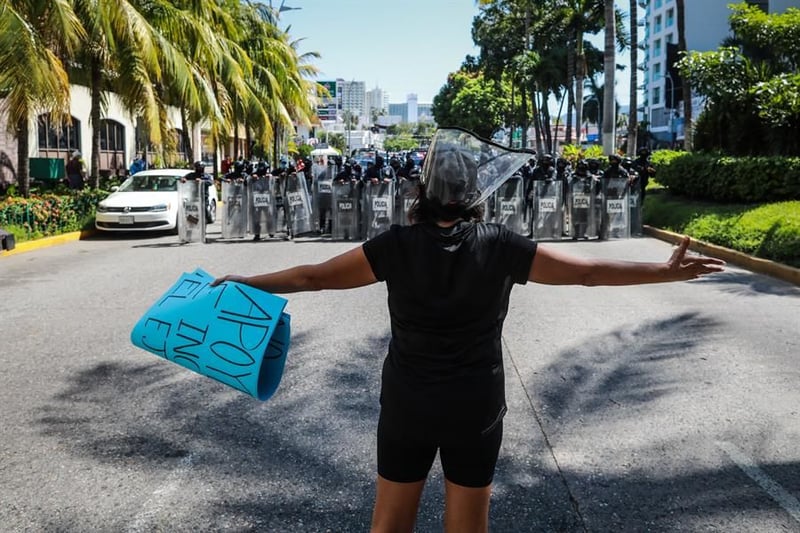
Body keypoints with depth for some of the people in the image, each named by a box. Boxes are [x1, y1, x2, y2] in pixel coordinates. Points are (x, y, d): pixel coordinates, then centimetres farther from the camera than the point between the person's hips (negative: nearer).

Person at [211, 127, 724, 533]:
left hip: (407, 405, 1)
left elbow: (315, 275, -5)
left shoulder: (396, 246, -12)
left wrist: (245, 281, 8)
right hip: (475, 408, 0)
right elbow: (589, 271, -7)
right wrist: (668, 271, 3)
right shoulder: (501, 248, -12)